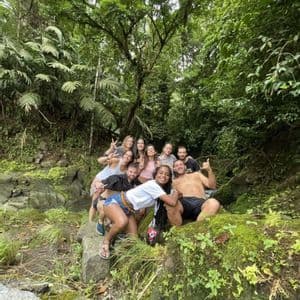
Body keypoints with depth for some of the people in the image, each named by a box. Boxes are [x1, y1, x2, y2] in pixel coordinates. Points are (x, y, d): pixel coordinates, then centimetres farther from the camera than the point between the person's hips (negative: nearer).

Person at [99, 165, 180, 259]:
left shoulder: (161, 189, 3)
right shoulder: (153, 185, -25)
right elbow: (172, 202, -28)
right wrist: (176, 192, -11)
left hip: (128, 210, 8)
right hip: (115, 201, -8)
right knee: (122, 222, -37)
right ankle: (106, 241, -7)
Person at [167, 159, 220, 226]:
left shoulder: (196, 174, 35)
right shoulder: (173, 182, 32)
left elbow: (212, 186, 22)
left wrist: (209, 170, 8)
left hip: (200, 202, 2)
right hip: (182, 203, -1)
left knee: (214, 203, -35)